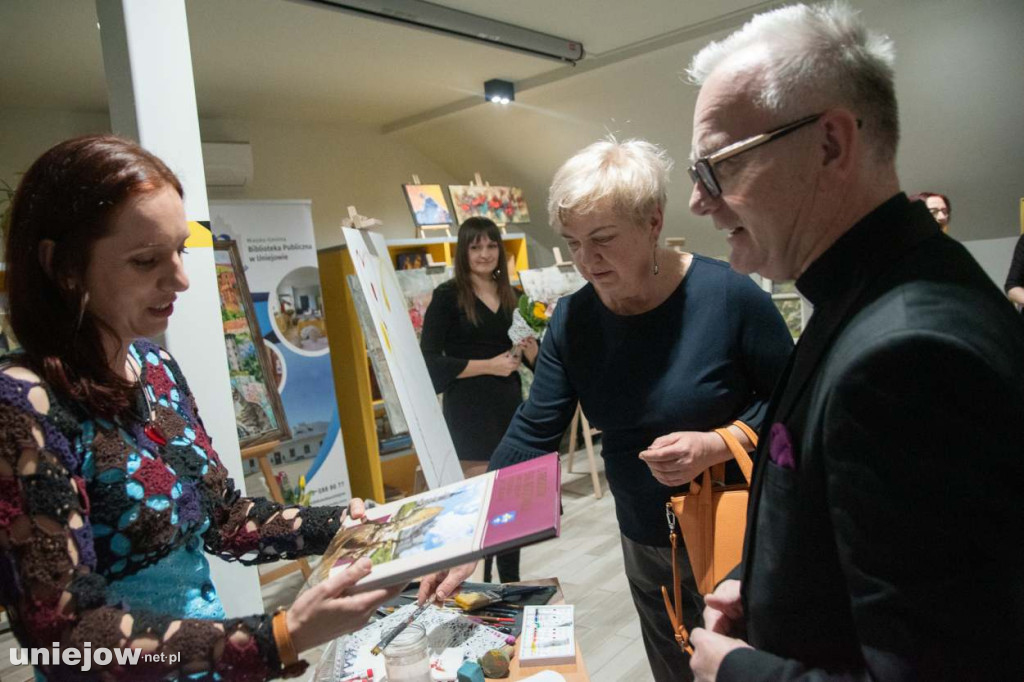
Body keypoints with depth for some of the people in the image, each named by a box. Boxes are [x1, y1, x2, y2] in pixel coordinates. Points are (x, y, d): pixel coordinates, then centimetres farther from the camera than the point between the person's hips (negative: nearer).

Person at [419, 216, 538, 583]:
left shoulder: (512, 296, 11)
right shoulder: (448, 296, -5)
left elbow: (534, 360, 17)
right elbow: (430, 360, -12)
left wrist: (530, 348, -6)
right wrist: (489, 365, -16)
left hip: (510, 406, 6)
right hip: (469, 413, -5)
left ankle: (511, 582, 29)